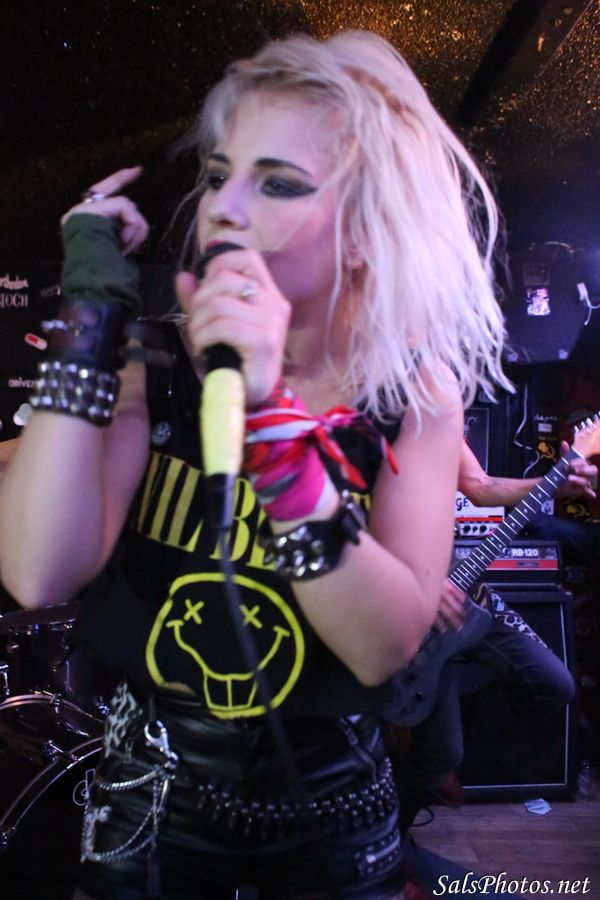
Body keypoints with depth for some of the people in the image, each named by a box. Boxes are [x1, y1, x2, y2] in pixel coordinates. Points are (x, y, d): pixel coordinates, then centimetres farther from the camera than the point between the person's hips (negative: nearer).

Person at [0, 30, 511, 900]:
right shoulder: (154, 364, -14)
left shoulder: (415, 395, -16)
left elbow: (388, 644, -27)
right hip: (152, 795, 1)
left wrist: (270, 418, -38)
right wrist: (91, 315, -27)